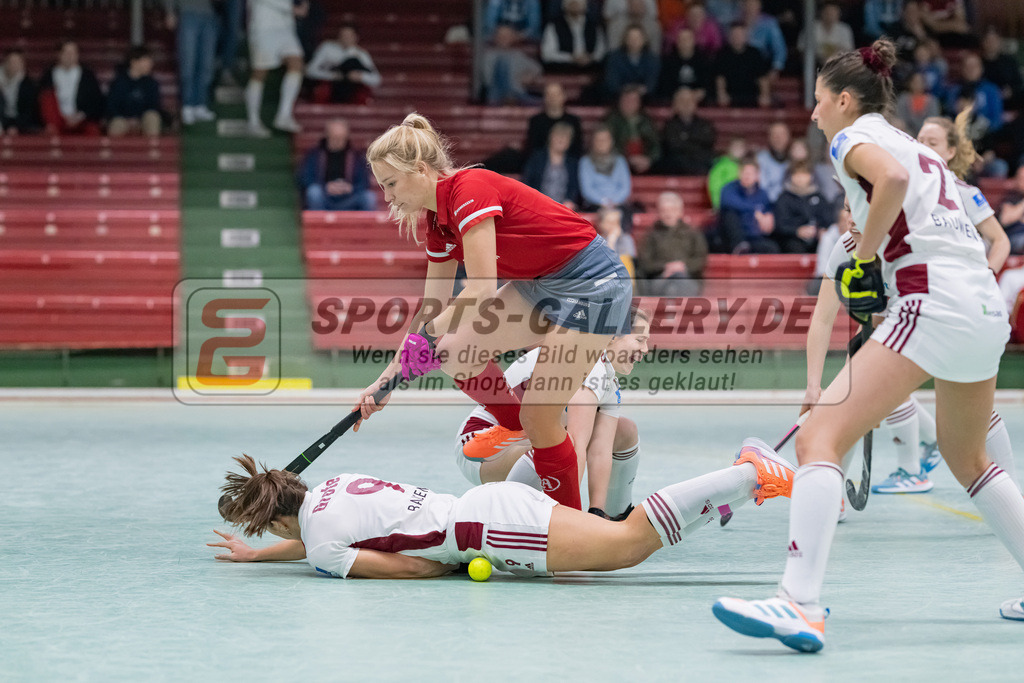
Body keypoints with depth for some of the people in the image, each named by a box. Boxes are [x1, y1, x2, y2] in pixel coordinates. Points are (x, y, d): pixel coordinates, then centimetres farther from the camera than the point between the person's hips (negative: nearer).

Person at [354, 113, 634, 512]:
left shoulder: (470, 190, -22)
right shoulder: (439, 224, 6)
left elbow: (482, 290, -29)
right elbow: (432, 312, 10)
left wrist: (427, 335, -25)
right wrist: (386, 378, 6)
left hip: (592, 284, -10)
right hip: (541, 285, 10)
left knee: (539, 418, -10)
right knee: (456, 354, 2)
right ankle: (534, 440, 15)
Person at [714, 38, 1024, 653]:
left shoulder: (856, 136, 3)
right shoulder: (916, 145, 27)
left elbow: (893, 178, -21)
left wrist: (865, 257, -11)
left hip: (933, 304, -9)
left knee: (820, 439, -16)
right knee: (967, 459, 29)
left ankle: (801, 607, -29)